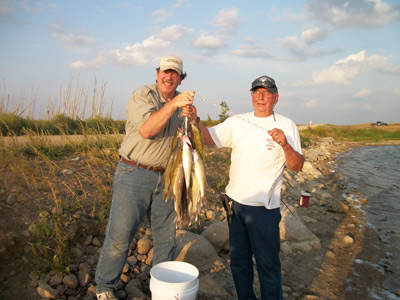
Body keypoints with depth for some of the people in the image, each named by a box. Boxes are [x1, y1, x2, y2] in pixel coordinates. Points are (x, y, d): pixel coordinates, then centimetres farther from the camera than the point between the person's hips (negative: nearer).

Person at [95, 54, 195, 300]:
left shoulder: (182, 101, 11)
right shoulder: (142, 95, -7)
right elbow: (146, 130, -23)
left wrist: (190, 118, -10)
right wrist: (173, 104, -27)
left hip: (166, 177, 6)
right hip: (134, 174, -5)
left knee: (167, 236, 12)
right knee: (120, 235, -1)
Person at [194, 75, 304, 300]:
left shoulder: (286, 126, -3)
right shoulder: (237, 122, 6)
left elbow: (297, 166, -8)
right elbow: (209, 138, -3)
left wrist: (285, 144, -25)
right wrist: (195, 120, -19)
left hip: (264, 207, -4)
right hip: (235, 202, 4)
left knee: (268, 265, 6)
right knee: (239, 261, 19)